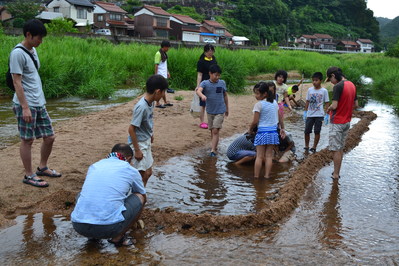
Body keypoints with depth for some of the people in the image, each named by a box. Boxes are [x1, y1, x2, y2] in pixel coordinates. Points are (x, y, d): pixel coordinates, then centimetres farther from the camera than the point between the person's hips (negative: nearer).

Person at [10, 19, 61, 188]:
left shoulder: (32, 50, 13)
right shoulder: (18, 53, -14)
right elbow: (17, 82, -16)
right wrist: (25, 107, -19)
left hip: (39, 104, 8)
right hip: (26, 105, -8)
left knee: (49, 137, 12)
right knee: (27, 140, 3)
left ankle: (42, 168, 30)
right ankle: (29, 175, 15)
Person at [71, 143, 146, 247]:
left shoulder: (94, 166, 20)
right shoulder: (131, 171, 11)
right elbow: (144, 198, 31)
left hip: (78, 226, 4)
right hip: (109, 228, -4)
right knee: (139, 197, 17)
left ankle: (93, 235, 22)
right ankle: (118, 237, 13)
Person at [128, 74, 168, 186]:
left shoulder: (151, 102, -2)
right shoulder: (141, 107, -27)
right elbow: (131, 129, -24)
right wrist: (137, 150, -21)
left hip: (146, 141, 9)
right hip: (139, 143, -9)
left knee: (148, 172, 16)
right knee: (144, 174, -4)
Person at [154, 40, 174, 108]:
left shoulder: (164, 53, 11)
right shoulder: (158, 54, -15)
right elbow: (156, 65, -16)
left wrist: (167, 72, 21)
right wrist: (156, 75, -19)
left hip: (164, 74, 8)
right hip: (160, 74, -8)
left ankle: (165, 102, 23)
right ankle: (157, 103, 5)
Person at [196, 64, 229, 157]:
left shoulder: (222, 83, -1)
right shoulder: (205, 83, -7)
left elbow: (225, 95, 11)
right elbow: (198, 90, -27)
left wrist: (227, 108, 18)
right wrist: (202, 95, -49)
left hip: (220, 111, -1)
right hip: (210, 111, 1)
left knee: (215, 131, -10)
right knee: (212, 131, 13)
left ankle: (213, 150, -8)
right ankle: (215, 147, 30)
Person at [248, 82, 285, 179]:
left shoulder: (259, 104, -13)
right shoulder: (275, 103, 5)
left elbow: (255, 121, -13)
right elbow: (280, 118, 10)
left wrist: (250, 130, 3)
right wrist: (282, 128, 21)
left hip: (262, 132, -5)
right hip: (273, 131, 5)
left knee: (259, 156, 2)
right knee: (269, 155, 9)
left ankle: (256, 176, 5)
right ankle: (267, 175, 9)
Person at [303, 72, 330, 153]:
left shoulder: (324, 91, -3)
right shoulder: (310, 90, 5)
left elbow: (326, 103, -1)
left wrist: (326, 115, -6)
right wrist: (305, 112, 7)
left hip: (319, 115, -3)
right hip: (310, 115, 3)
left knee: (317, 132, 1)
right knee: (307, 131, 2)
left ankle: (314, 148, 15)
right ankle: (306, 147, 19)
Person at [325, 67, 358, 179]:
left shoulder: (338, 86, -19)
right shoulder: (352, 85, 7)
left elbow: (334, 106, -23)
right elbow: (355, 105, 13)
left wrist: (329, 108, -3)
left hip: (337, 122, -8)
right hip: (347, 121, 8)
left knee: (336, 149, 0)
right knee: (340, 148, 16)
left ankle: (335, 175, 7)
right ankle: (337, 172, 23)